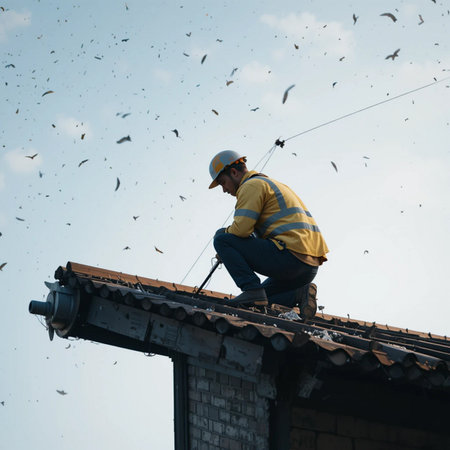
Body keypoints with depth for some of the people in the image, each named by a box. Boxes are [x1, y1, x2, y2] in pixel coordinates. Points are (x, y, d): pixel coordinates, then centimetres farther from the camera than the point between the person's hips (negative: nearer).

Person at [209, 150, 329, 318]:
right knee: (259, 302, 25)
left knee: (222, 240, -4)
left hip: (289, 256, -10)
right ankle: (299, 294, 4)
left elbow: (241, 228, -14)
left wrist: (224, 232, 8)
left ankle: (252, 289, -13)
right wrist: (230, 253, 22)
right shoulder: (273, 185, 30)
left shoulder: (252, 185, -2)